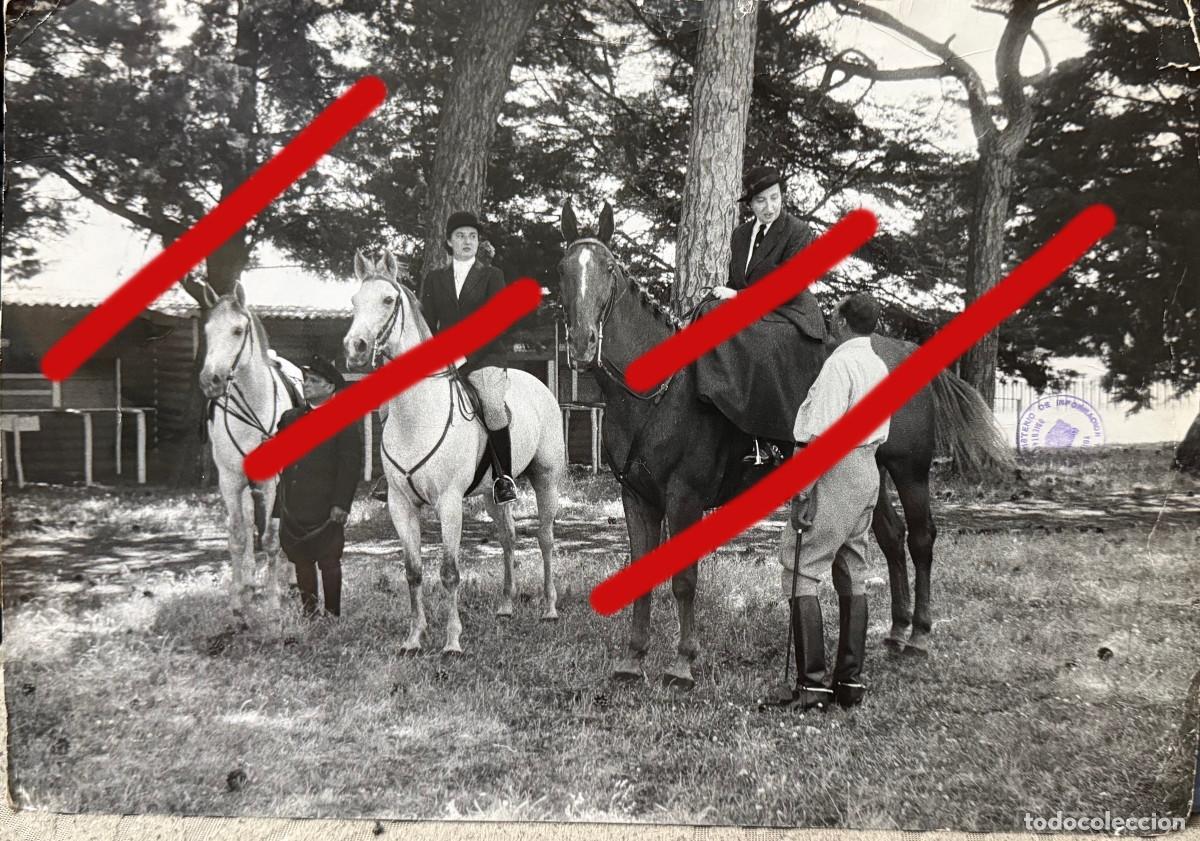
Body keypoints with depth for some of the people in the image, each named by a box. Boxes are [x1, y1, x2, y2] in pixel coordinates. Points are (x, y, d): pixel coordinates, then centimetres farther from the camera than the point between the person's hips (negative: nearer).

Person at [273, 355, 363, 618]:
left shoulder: (345, 421, -5)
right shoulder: (290, 417, 12)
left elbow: (351, 465, -9)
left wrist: (341, 504, -15)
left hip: (325, 507, -5)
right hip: (293, 507, 5)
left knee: (328, 561, 2)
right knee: (301, 559, 11)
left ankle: (332, 613, 12)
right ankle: (308, 609, 22)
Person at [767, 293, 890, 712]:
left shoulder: (838, 364, -15)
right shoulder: (879, 366, 13)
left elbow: (822, 436, -20)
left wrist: (802, 493, -20)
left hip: (834, 472, -9)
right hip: (868, 469, 9)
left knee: (799, 571, -6)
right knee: (853, 575, 12)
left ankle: (812, 684, -9)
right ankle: (850, 681, 15)